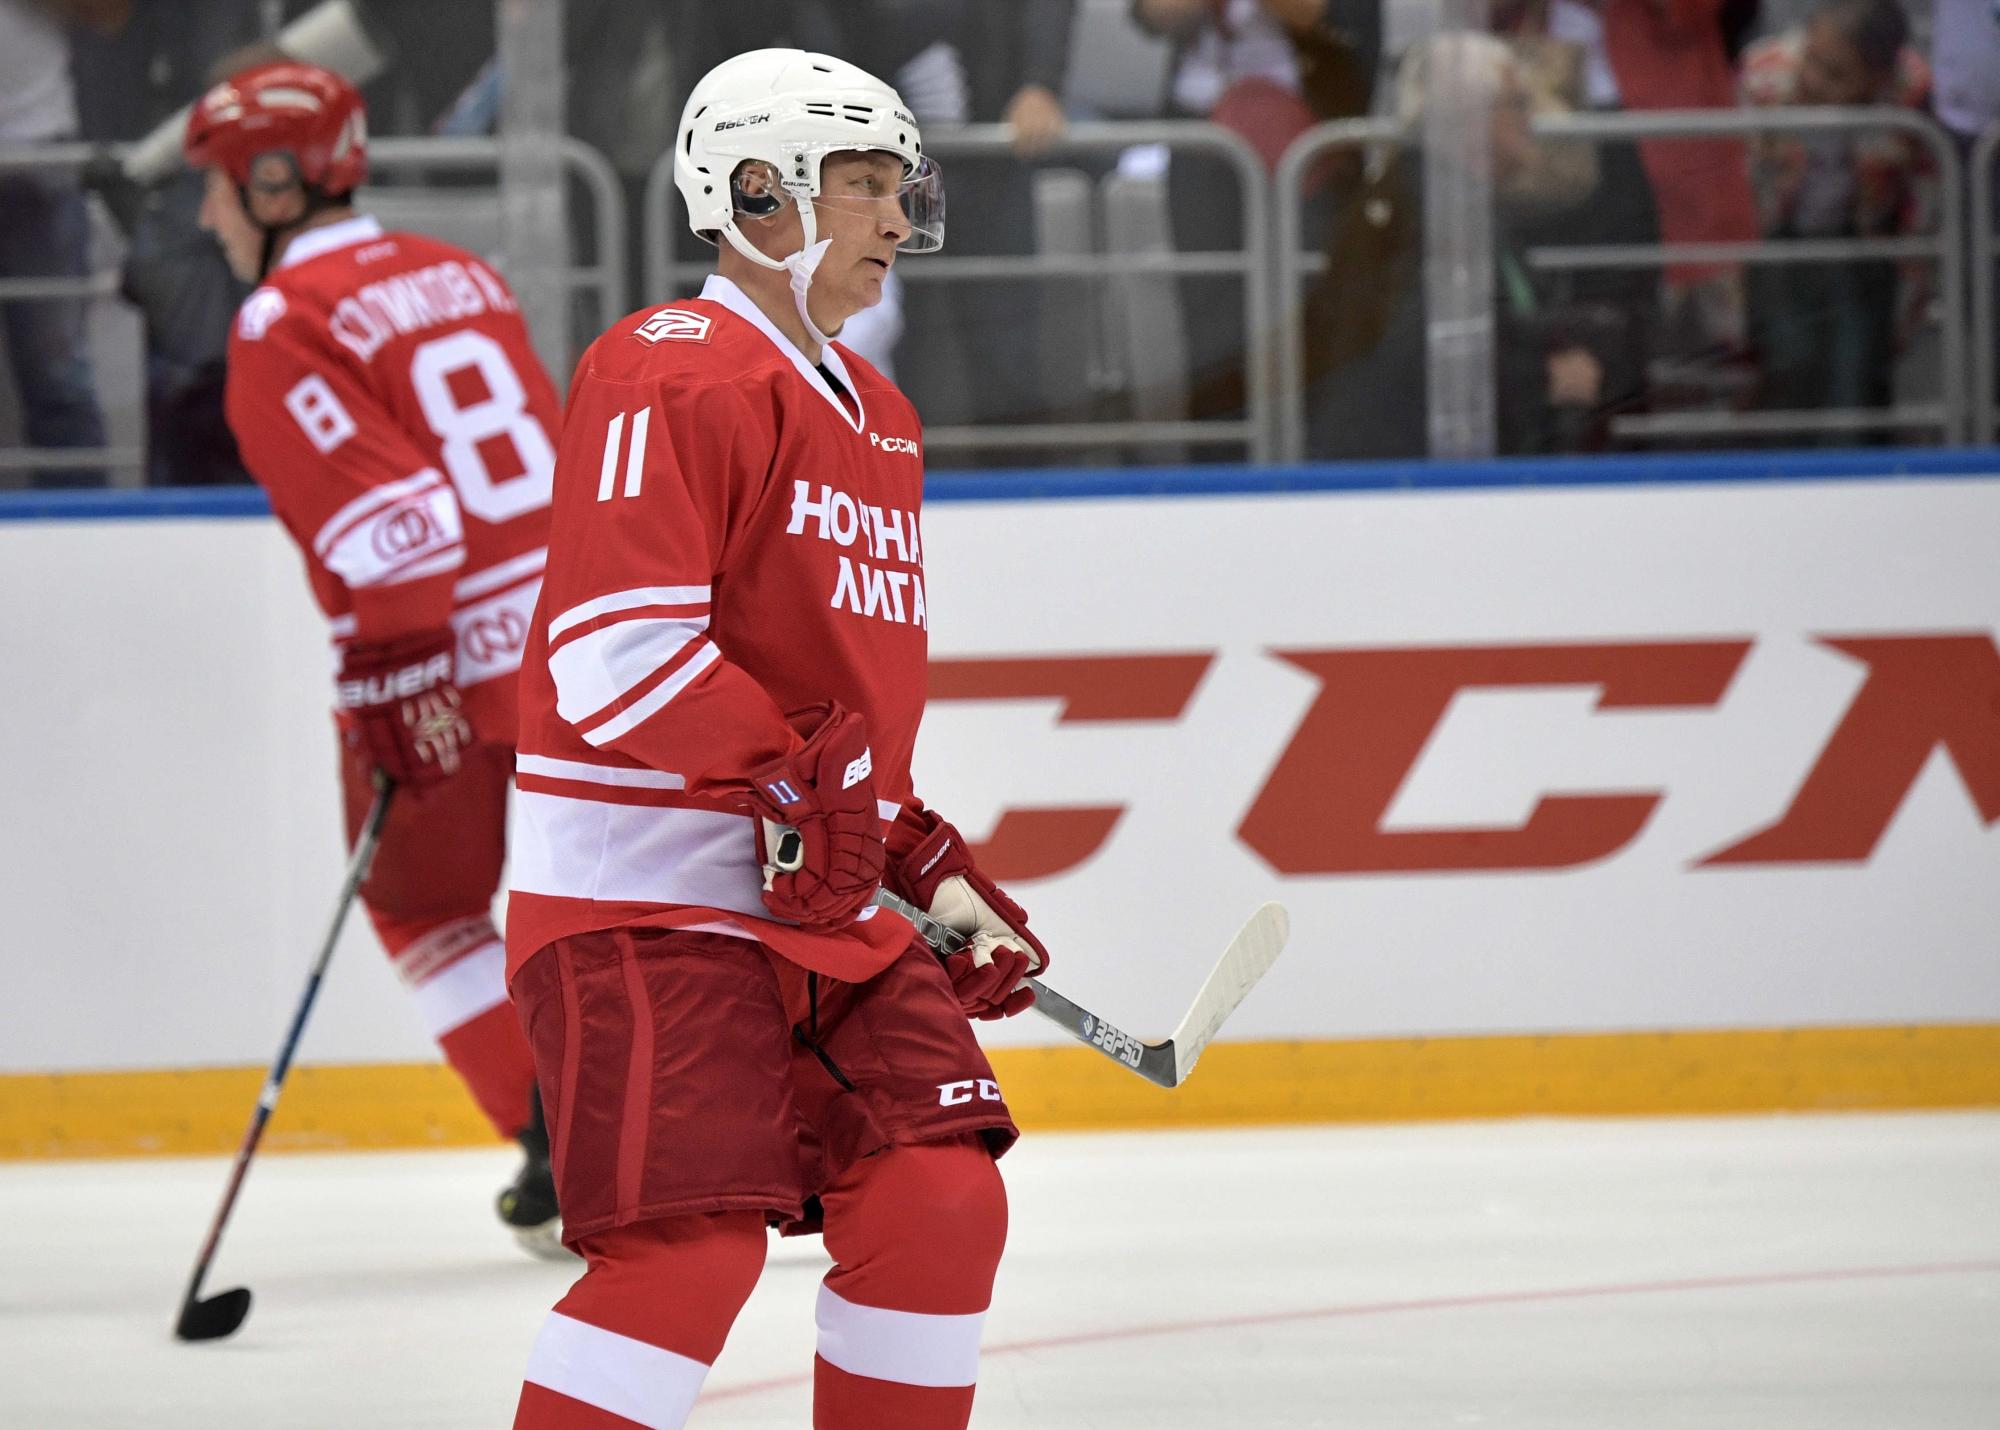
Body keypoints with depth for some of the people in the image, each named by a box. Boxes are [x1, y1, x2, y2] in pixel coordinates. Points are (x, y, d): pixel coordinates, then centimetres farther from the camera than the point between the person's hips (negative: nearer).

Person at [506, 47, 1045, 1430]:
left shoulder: (876, 418, 19)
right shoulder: (670, 372, -12)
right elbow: (616, 645, -21)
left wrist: (925, 862, 16)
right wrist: (797, 767, -23)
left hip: (821, 900, 9)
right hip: (641, 891, -9)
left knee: (941, 1204, 1)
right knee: (694, 1246, -18)